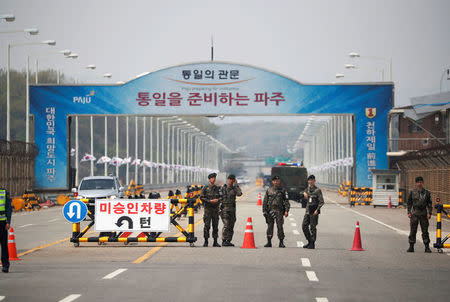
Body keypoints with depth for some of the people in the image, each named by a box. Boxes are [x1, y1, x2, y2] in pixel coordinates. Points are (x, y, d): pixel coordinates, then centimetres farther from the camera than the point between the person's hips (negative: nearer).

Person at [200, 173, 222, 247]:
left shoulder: (217, 188, 12)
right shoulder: (205, 188, 2)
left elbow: (221, 197, 12)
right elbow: (201, 198, -4)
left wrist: (217, 200, -10)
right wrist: (210, 201, -13)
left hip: (216, 209, 3)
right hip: (208, 208, -3)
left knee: (215, 225, 4)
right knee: (207, 225, -7)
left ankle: (215, 242, 8)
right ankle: (206, 241, -2)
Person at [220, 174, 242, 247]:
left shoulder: (234, 188, 10)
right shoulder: (223, 188, 1)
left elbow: (239, 194, -10)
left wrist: (236, 184, -7)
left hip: (232, 208, 5)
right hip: (225, 208, -5)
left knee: (231, 226, 5)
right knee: (226, 225, -13)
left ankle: (228, 241, 11)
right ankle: (224, 241, -11)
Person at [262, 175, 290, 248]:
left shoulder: (282, 190, 8)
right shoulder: (268, 190, 12)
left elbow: (286, 201, 4)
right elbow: (265, 201, 12)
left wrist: (286, 211, -6)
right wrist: (264, 211, 4)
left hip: (279, 211, -2)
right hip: (270, 210, 2)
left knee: (280, 226, -6)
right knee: (270, 226, 2)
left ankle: (281, 242, -2)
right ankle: (269, 242, 8)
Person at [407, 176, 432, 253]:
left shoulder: (426, 193, 5)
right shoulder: (412, 192, 5)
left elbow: (429, 204, 7)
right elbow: (409, 203, 9)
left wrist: (429, 213, -2)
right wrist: (409, 212, 1)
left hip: (423, 214, 0)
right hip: (414, 213, 0)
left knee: (425, 231, 1)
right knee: (413, 231, 1)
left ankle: (427, 247, 5)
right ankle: (411, 246, 7)